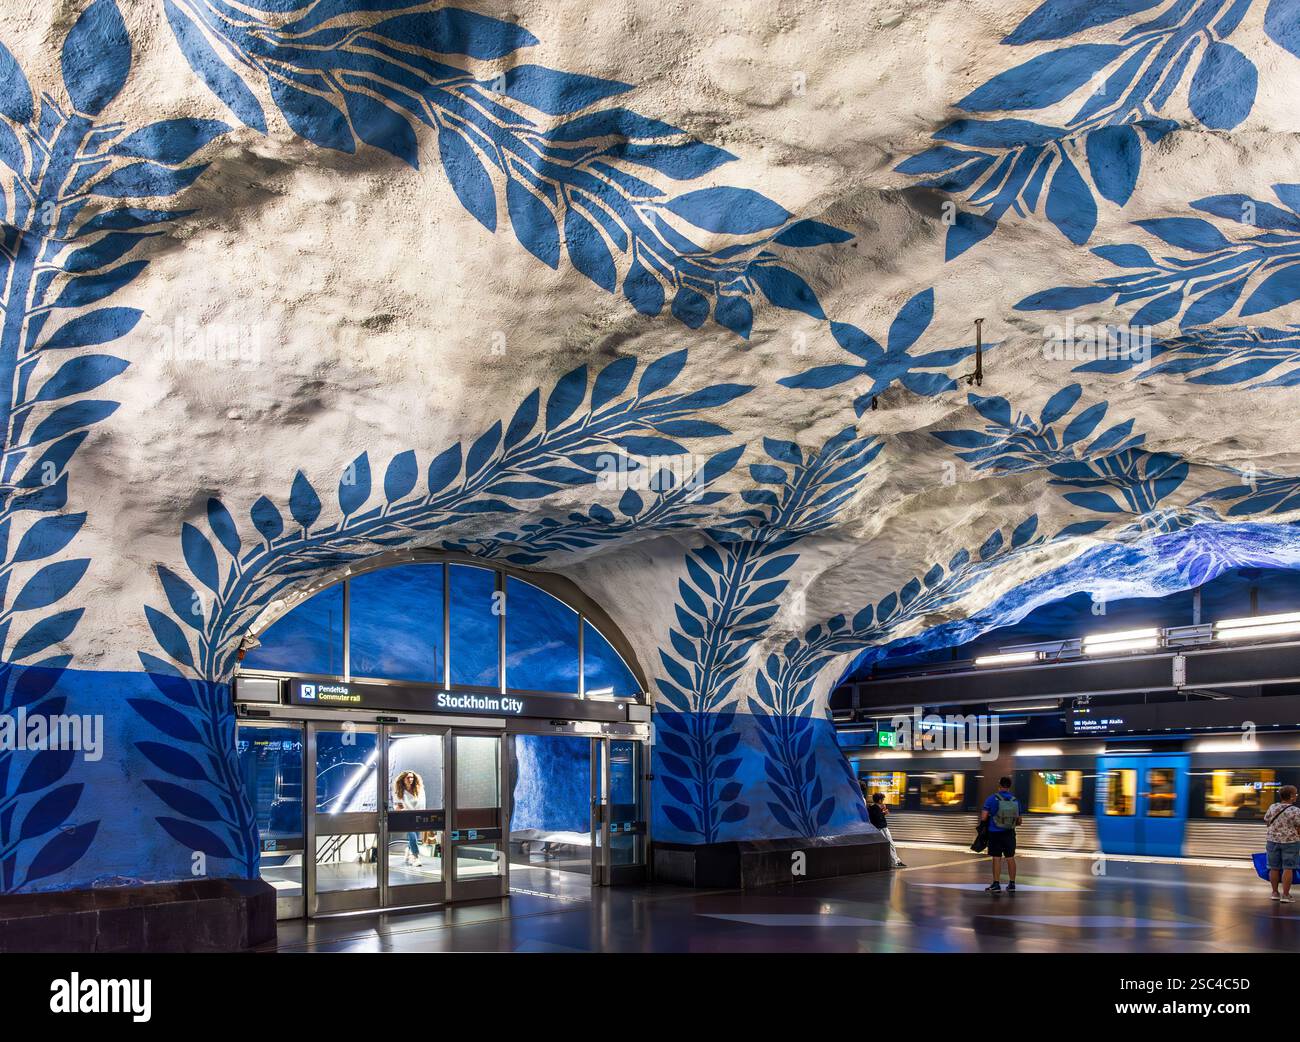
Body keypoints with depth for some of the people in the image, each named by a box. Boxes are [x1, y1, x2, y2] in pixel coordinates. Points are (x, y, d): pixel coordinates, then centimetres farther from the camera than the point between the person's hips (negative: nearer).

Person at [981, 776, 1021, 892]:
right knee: (1010, 858, 10)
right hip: (1009, 834, 3)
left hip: (995, 833, -3)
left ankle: (996, 885, 2)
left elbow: (983, 817, -15)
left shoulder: (992, 799, -11)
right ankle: (1012, 884, 15)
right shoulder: (1015, 801, 0)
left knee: (996, 858, 2)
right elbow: (1018, 821, 8)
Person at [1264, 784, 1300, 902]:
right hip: (1290, 842, -4)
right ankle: (1285, 895, -1)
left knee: (1274, 868, 10)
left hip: (1273, 840, 4)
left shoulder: (1272, 808, -1)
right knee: (1288, 868, 0)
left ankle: (1275, 893, 15)